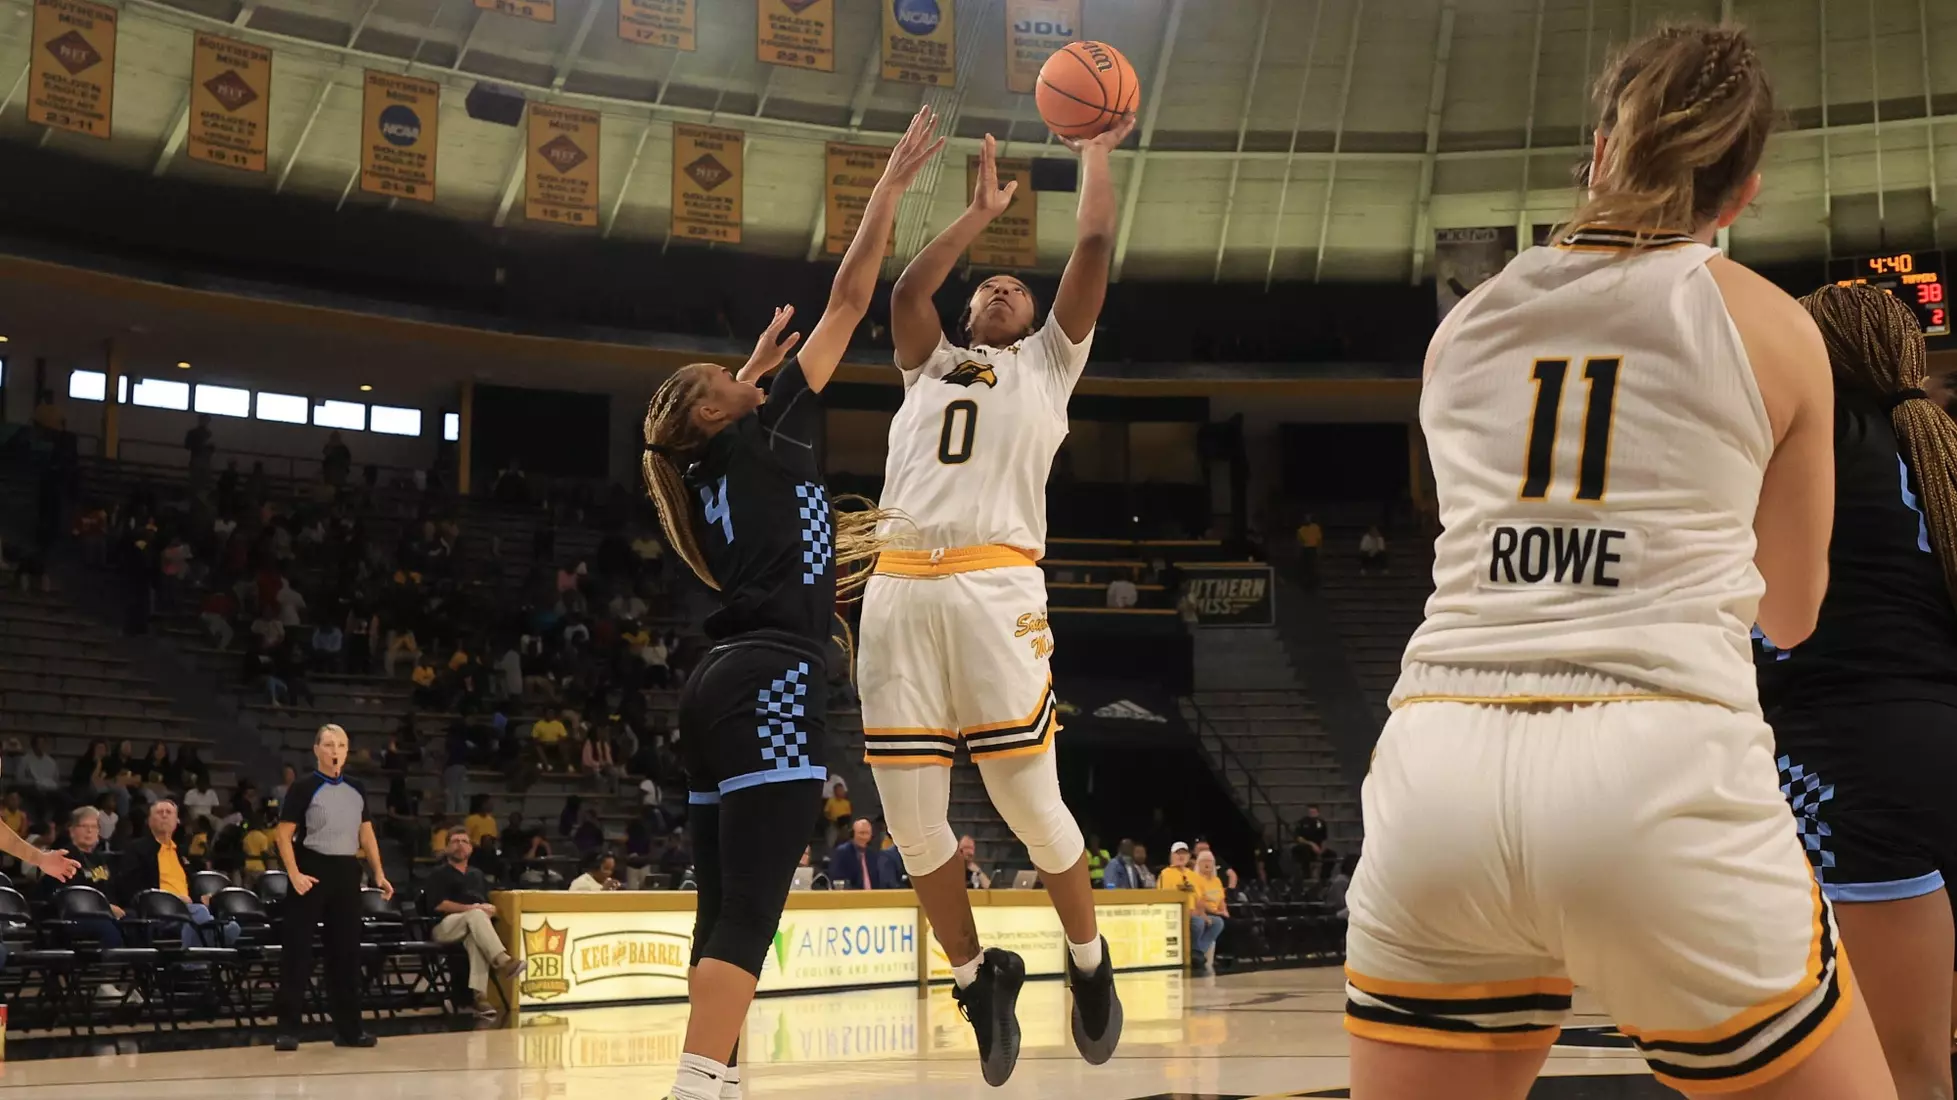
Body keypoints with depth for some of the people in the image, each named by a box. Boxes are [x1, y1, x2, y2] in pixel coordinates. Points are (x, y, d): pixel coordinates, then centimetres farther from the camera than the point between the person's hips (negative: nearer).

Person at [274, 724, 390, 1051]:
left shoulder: (357, 790, 11)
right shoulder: (303, 788, -5)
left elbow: (366, 833, 17)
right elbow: (284, 835, -7)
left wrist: (379, 873, 9)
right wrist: (294, 874, -18)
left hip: (347, 871, 5)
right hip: (312, 870, -5)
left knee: (347, 950, 8)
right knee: (297, 950, -5)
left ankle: (348, 1028, 15)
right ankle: (288, 1029, -1)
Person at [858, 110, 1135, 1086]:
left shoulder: (1048, 361, 21)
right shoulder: (929, 365, 29)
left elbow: (1093, 250, 14)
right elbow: (908, 288, 13)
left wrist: (1095, 154, 25)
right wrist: (982, 212, 23)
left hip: (995, 588, -3)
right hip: (898, 591, 3)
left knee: (1030, 802, -6)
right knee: (911, 816, 0)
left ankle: (1090, 964, 16)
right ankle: (978, 976, 19)